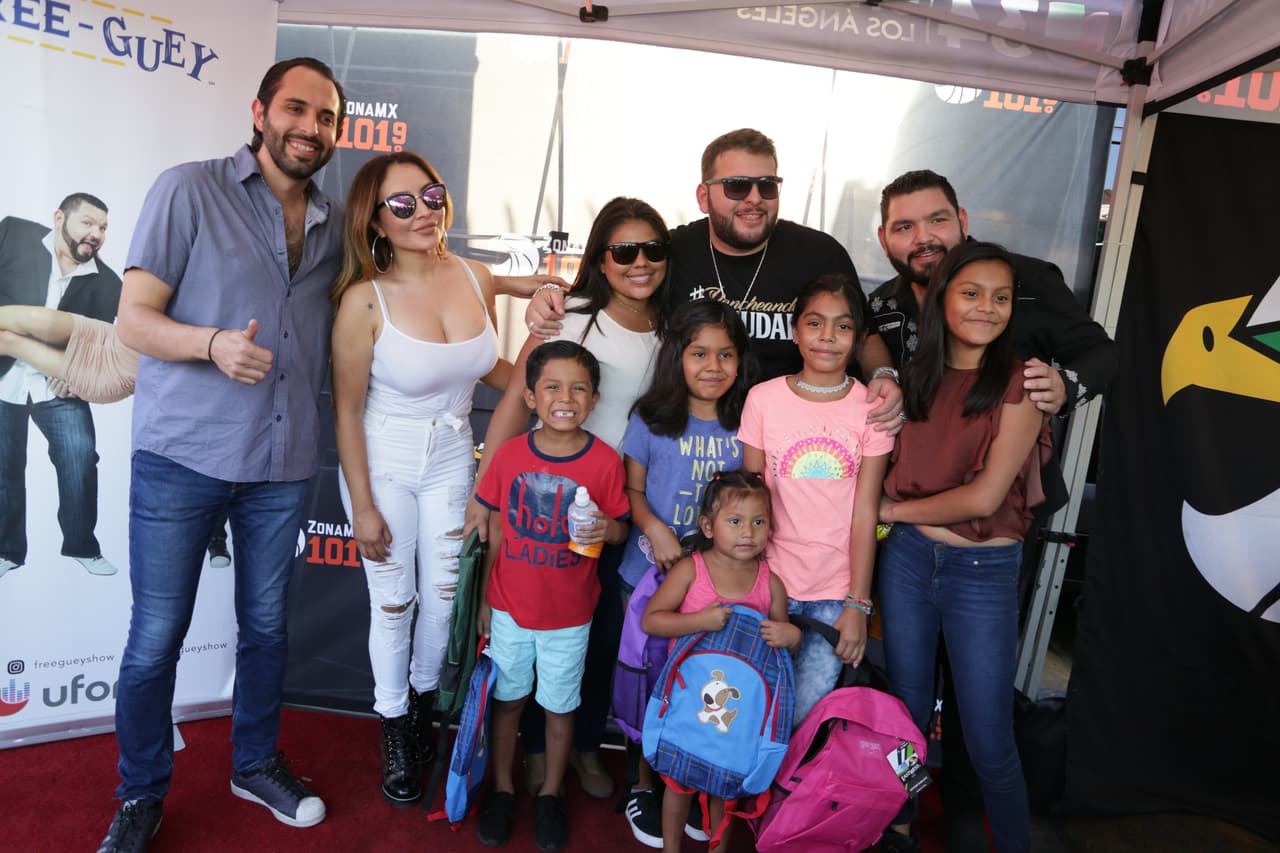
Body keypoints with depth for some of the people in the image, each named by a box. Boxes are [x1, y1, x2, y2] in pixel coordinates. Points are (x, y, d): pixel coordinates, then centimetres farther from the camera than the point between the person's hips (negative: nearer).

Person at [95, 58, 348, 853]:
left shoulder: (335, 223, 9)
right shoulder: (189, 190, -4)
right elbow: (134, 320, -8)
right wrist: (214, 344, -26)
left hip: (284, 462, 4)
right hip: (181, 456, -4)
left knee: (267, 626, 15)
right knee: (156, 638, 5)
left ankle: (256, 763, 37)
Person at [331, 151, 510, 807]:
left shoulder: (476, 279, -8)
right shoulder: (365, 298, -20)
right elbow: (347, 407, -13)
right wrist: (362, 504, -11)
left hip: (451, 458, 4)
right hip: (383, 463, -4)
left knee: (445, 594, 14)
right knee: (393, 601, 9)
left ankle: (423, 703, 44)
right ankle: (395, 731, 35)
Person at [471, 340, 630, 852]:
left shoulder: (605, 461, -13)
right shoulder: (509, 455, -8)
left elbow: (620, 528, -3)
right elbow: (495, 530, 1)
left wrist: (608, 529, -27)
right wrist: (484, 598, 4)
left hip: (569, 614, -1)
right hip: (510, 607, 1)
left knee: (560, 705, 15)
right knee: (507, 698, 17)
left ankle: (550, 794, 37)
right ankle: (502, 789, 39)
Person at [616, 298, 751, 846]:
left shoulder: (744, 426, 0)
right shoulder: (652, 420, -5)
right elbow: (632, 489, -2)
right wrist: (655, 530, -18)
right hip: (651, 573, -2)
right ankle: (642, 785, 30)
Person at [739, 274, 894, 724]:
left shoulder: (872, 408, -3)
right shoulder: (763, 398, -3)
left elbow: (865, 516, -5)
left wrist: (858, 605, -6)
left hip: (836, 591, 0)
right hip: (772, 580, 1)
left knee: (807, 711, 0)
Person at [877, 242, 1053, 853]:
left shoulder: (1021, 383, -9)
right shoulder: (914, 377, 4)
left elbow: (984, 497, -15)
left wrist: (894, 509, -6)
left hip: (983, 570, -4)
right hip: (906, 557, 4)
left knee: (988, 738, 5)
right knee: (905, 709, 17)